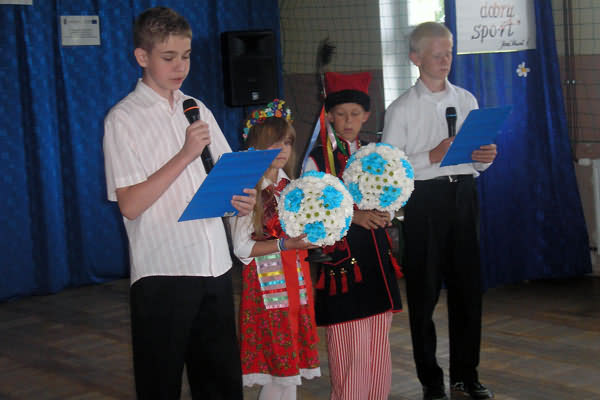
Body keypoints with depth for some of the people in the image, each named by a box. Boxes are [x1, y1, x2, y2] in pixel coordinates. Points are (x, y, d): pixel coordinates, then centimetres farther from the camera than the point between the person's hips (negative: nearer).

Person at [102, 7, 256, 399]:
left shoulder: (198, 111, 12)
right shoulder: (124, 119, -5)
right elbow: (130, 204, -12)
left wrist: (243, 198, -5)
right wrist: (186, 155, -17)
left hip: (214, 264, 6)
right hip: (162, 270, -5)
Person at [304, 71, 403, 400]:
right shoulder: (317, 159, -1)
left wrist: (384, 214, -5)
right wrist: (353, 216, -18)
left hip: (376, 259, 5)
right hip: (341, 259, -5)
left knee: (378, 346, 7)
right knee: (349, 348, -7)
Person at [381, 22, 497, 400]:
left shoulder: (467, 100, 12)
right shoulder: (402, 109, -1)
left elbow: (479, 159, 17)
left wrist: (486, 156, -5)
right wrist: (432, 157, -18)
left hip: (464, 195, 4)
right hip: (425, 200, -4)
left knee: (468, 286, 7)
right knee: (424, 290, 3)